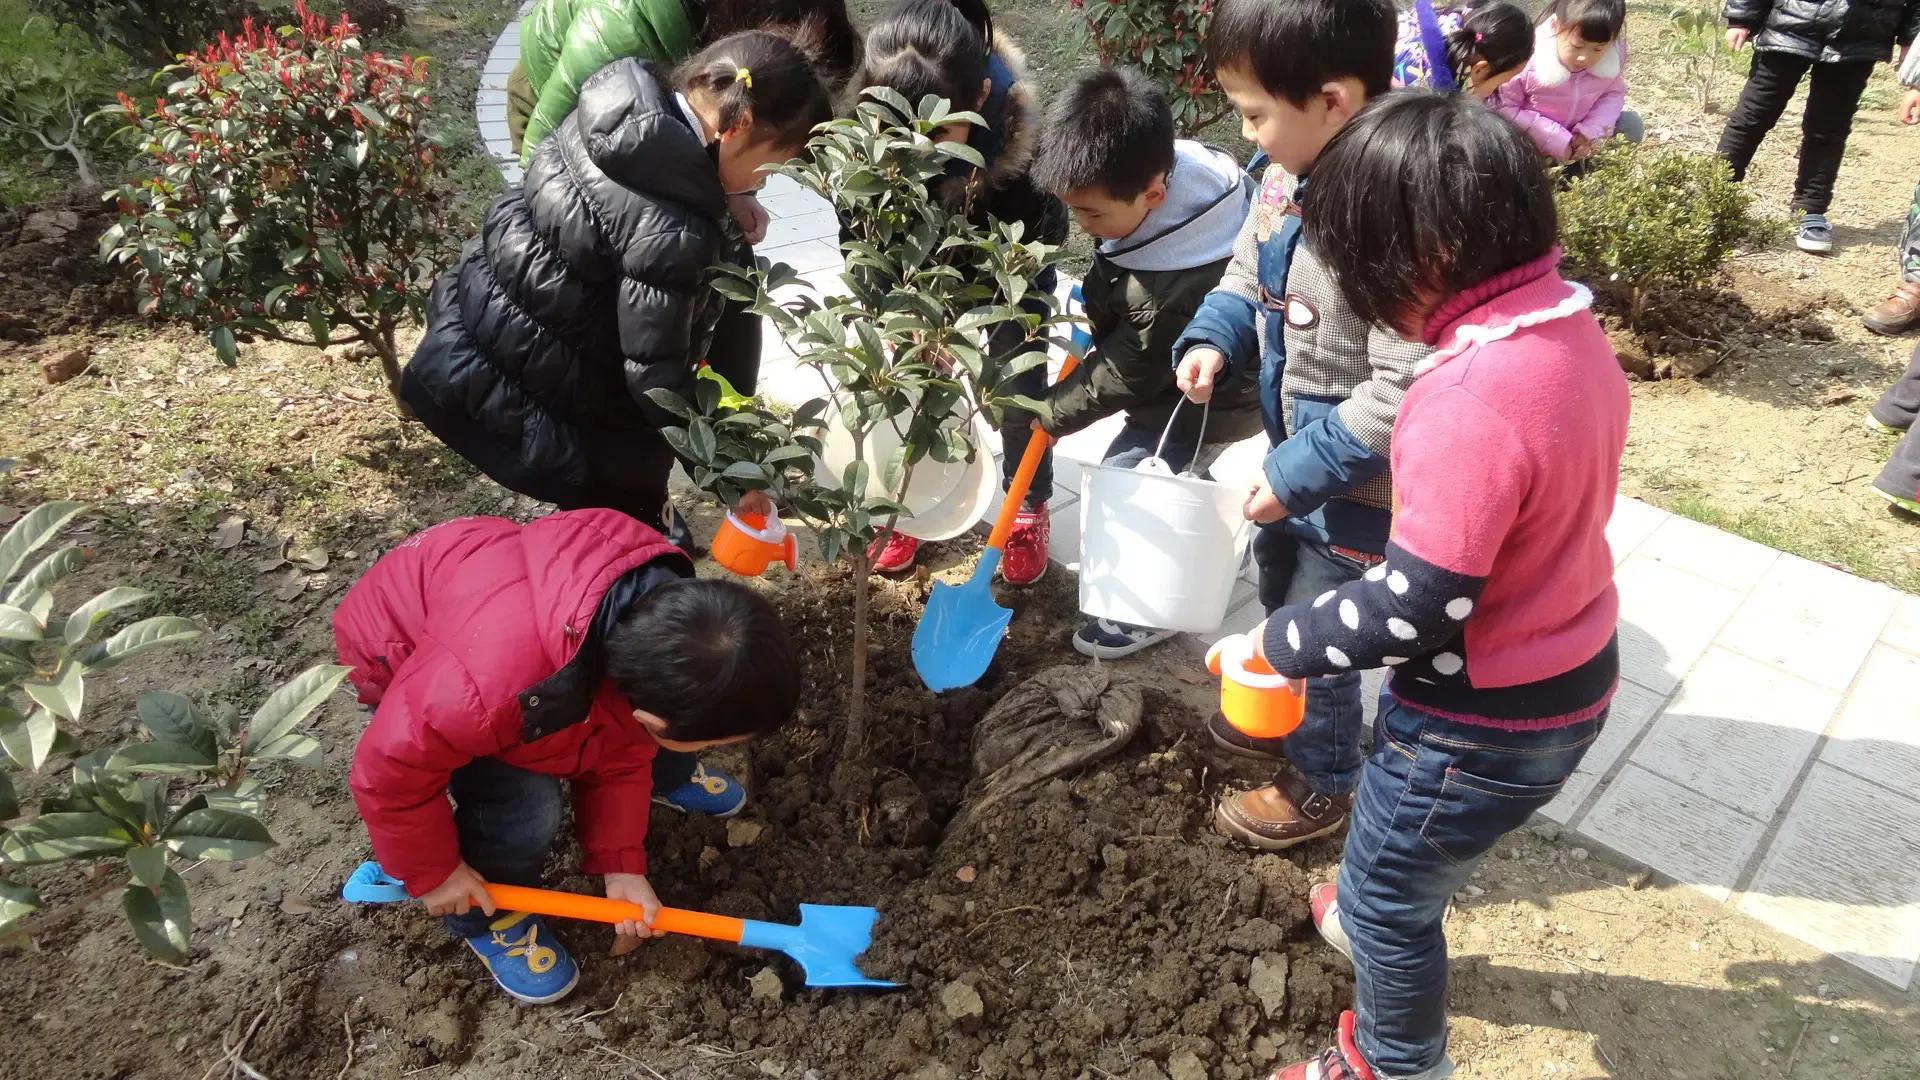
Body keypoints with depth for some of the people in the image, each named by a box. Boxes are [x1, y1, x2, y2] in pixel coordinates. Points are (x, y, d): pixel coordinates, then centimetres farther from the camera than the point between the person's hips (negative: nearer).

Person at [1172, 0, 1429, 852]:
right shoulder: (1288, 178, -6)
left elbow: (1404, 393, -32)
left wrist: (1299, 473, -25)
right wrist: (1213, 339, -9)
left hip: (1358, 487, -9)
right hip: (1295, 457, 9)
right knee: (1279, 596, 29)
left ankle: (1321, 784, 38)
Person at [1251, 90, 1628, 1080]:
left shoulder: (1471, 402, -34)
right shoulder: (1572, 328, -4)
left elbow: (1415, 610, -29)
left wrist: (1274, 643, -16)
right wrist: (1408, 547, 14)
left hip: (1484, 720, -9)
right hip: (1572, 676, 9)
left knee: (1385, 895, 16)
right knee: (1408, 855, 34)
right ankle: (1389, 923, 62)